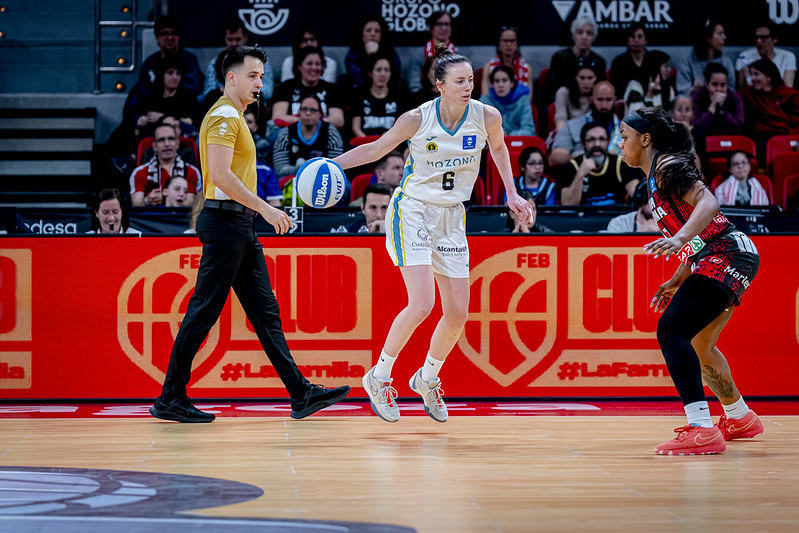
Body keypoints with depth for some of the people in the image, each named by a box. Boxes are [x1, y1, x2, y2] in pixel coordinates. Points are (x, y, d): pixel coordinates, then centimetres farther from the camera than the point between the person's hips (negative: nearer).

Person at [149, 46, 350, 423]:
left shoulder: (233, 117, 20)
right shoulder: (223, 116, -11)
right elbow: (221, 176, -22)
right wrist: (265, 209, -21)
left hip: (241, 228, 11)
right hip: (226, 221, -11)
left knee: (265, 311, 8)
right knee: (204, 311, -7)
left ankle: (301, 394, 8)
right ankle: (170, 399, -2)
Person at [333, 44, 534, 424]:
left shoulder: (487, 117, -8)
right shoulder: (418, 119, -15)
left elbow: (498, 147, 15)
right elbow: (376, 149, -1)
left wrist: (512, 194, 13)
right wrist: (331, 164, -11)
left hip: (451, 219, 4)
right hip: (412, 211, -4)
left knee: (458, 314, 3)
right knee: (421, 304, -20)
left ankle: (428, 378, 29)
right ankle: (379, 378, -1)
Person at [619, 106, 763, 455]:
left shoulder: (668, 165, -8)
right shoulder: (657, 177, 22)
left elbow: (708, 204, -23)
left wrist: (679, 239, -38)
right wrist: (677, 282, 26)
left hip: (726, 257, -11)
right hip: (721, 260, 11)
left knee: (670, 331, -22)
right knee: (698, 347, 25)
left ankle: (702, 430, -32)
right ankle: (740, 419, 44)